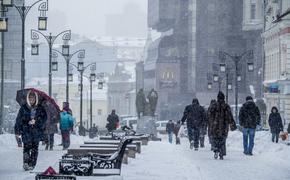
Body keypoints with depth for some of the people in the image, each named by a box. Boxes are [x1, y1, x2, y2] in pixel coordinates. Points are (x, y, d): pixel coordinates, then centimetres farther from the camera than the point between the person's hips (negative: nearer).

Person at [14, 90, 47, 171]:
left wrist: (36, 121, -12)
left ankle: (32, 164, 4)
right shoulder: (23, 108, 5)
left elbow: (44, 118, 3)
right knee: (27, 147, -13)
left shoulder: (40, 108, 8)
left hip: (37, 131, 1)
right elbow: (19, 119, 7)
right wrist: (17, 130, 4)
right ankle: (26, 163, -11)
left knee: (34, 148, -1)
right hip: (26, 131, -1)